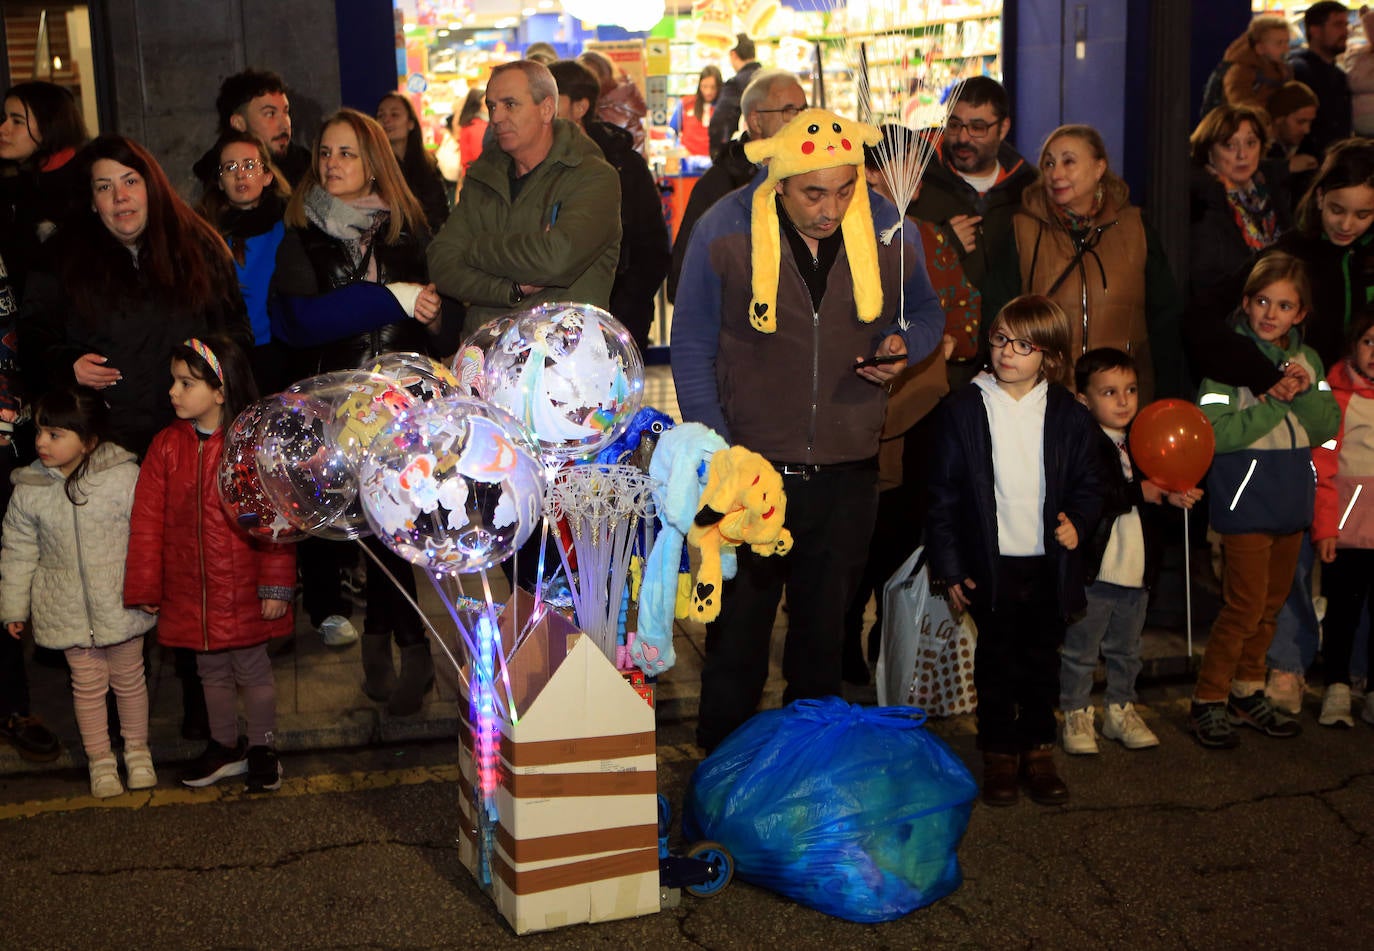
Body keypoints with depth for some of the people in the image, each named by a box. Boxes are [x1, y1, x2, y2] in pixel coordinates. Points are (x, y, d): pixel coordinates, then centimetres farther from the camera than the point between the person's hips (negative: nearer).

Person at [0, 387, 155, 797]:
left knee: (128, 678, 14)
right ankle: (99, 759, 28)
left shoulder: (124, 476, -15)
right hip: (68, 606, 1)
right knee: (87, 683, 10)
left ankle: (137, 750, 34)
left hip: (119, 601, -1)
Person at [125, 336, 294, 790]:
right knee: (212, 670, 18)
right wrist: (145, 588, 2)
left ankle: (261, 748, 28)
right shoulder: (166, 446, -2)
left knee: (252, 668, 10)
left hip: (244, 590, -4)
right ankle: (225, 745, 36)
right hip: (190, 592, 4)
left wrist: (276, 584, -11)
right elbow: (147, 521, 1)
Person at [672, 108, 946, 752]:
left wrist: (905, 345, -9)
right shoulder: (723, 232, -9)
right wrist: (718, 453, -10)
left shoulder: (890, 232, -2)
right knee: (738, 635, 6)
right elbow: (692, 349, -3)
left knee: (824, 633, 15)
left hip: (847, 474, 3)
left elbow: (925, 311, 16)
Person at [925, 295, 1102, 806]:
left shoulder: (1069, 415, 1)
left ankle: (1038, 750, 26)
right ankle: (999, 754, 20)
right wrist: (948, 567, -4)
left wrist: (1077, 520, -10)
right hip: (991, 565, -1)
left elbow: (1088, 484, 11)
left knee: (1042, 659, 12)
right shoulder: (963, 408, -4)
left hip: (1048, 563, 2)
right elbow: (944, 494, -2)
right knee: (996, 661, 7)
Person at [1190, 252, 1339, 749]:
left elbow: (1328, 429, 2)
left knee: (1271, 604, 15)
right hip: (1244, 500, -6)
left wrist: (1308, 391, -15)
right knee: (1245, 605, -5)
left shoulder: (1306, 360, 6)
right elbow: (1215, 433, -21)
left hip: (1291, 502, 6)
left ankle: (1247, 692, 29)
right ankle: (1208, 701, 8)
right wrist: (1276, 403, -21)